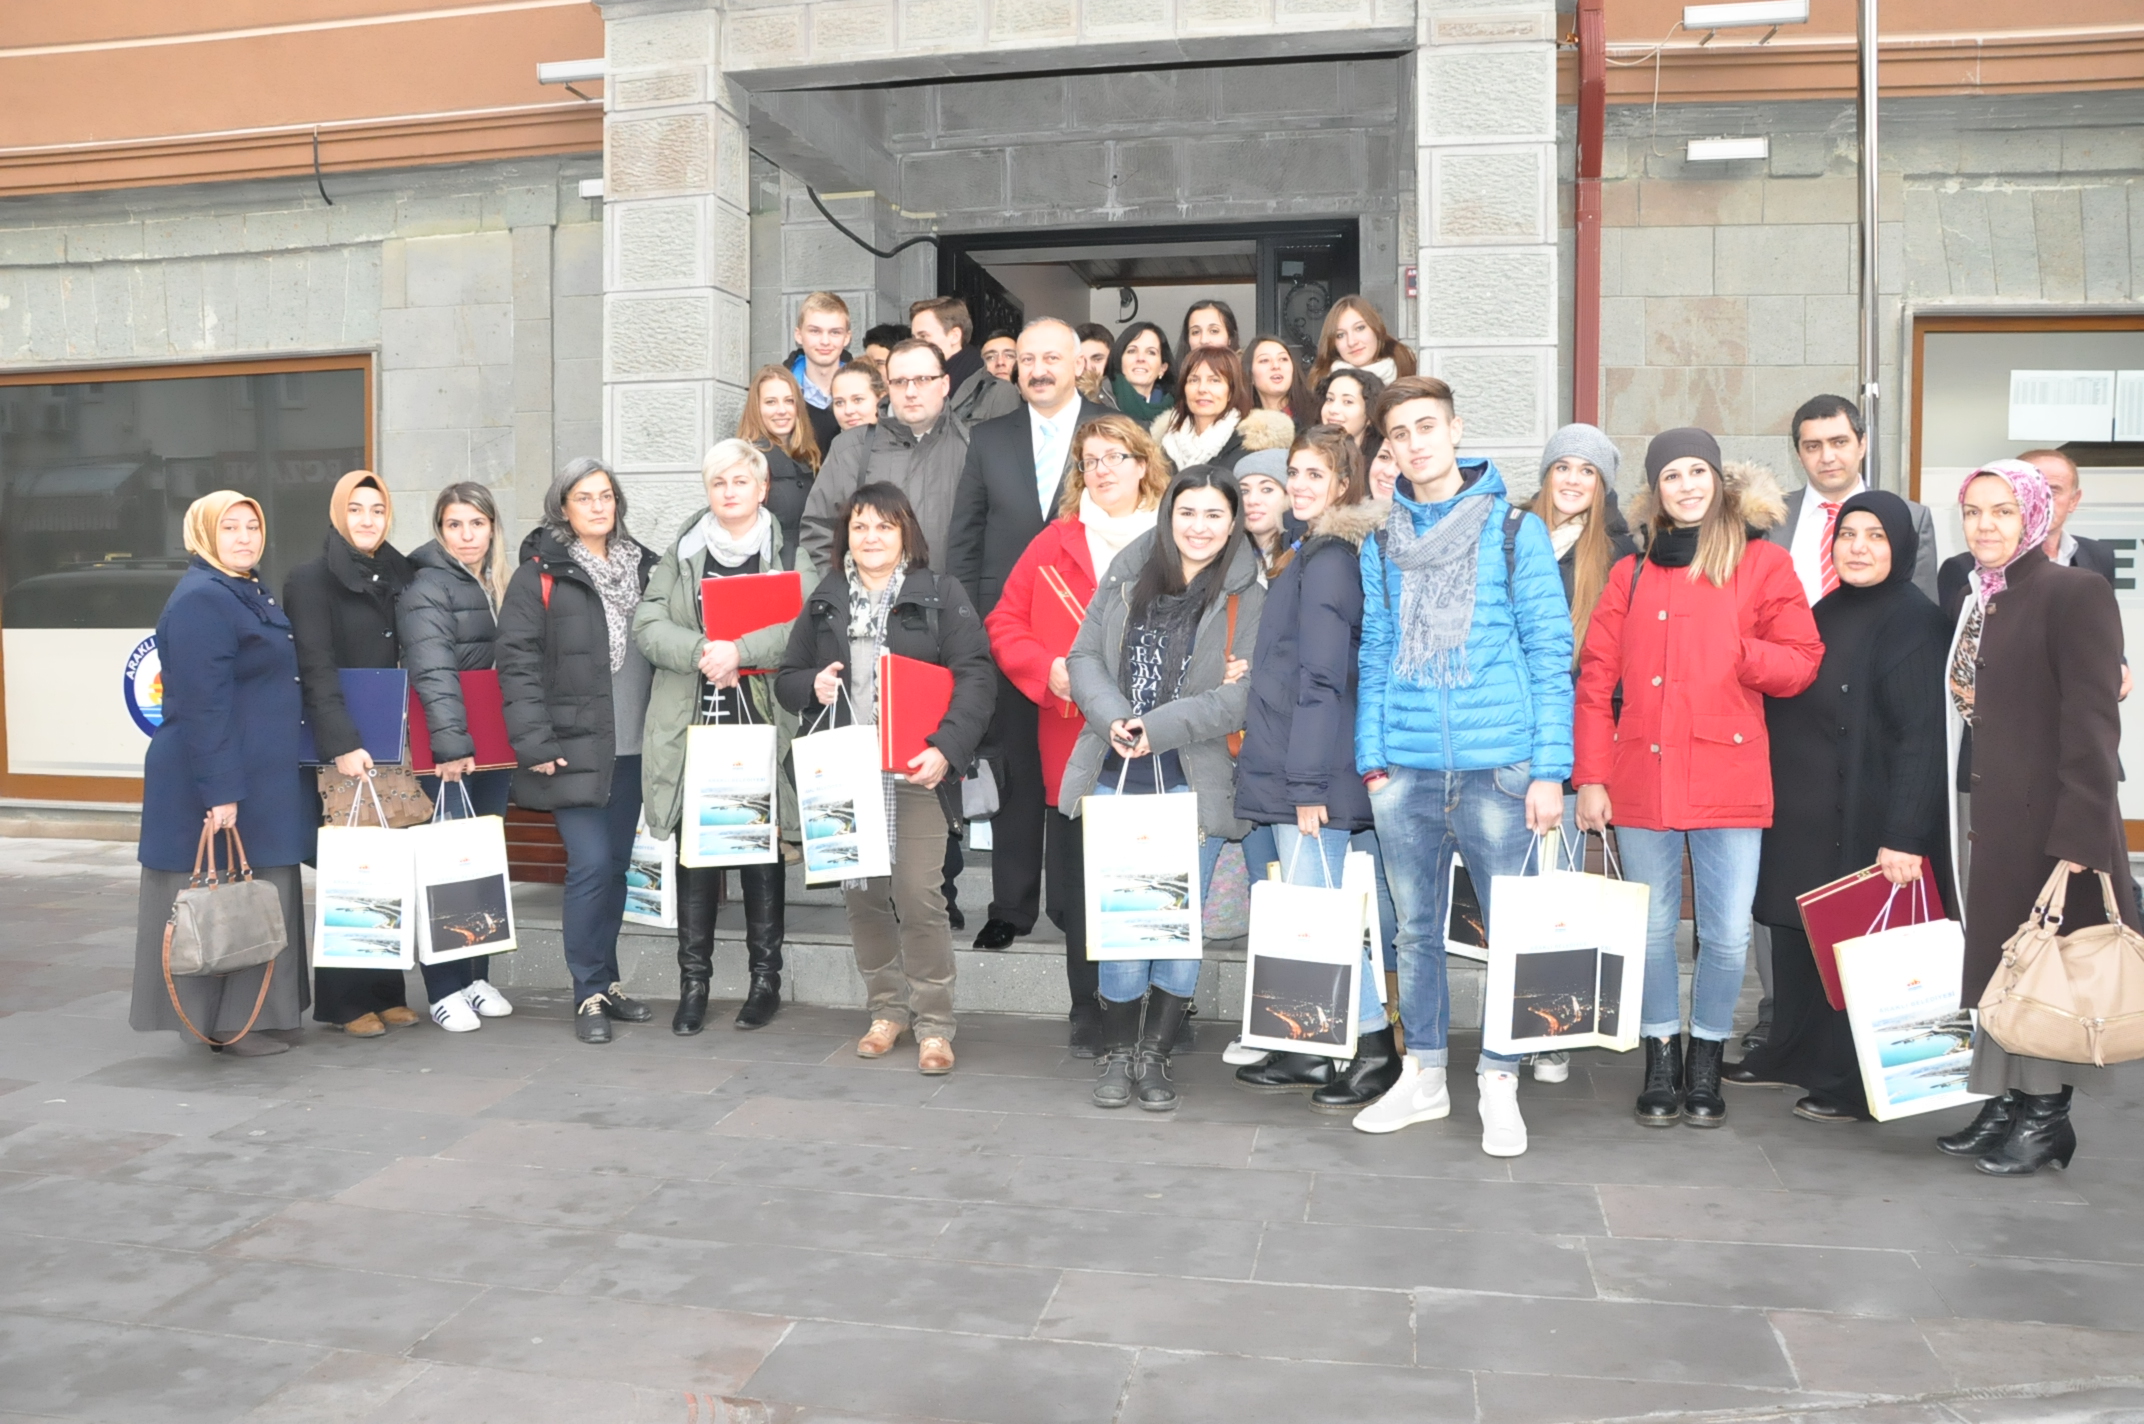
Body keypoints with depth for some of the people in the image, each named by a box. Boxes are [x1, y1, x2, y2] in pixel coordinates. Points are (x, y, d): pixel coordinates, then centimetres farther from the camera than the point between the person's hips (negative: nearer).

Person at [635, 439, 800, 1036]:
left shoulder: (788, 551, 5)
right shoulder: (681, 552, 13)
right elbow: (647, 624, 3)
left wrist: (740, 650, -20)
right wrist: (701, 650, -14)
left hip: (762, 723, -2)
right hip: (692, 722, 2)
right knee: (694, 851, 2)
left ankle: (765, 977, 14)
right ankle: (693, 982, 10)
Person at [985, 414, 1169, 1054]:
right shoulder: (1056, 542, 11)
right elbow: (1004, 622, 9)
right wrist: (1047, 669, -7)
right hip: (1074, 741, 2)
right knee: (1079, 884, 6)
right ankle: (1088, 1013, 20)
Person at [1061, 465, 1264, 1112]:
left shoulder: (1250, 598, -4)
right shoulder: (1128, 577, 7)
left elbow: (1245, 696, -10)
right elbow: (1085, 656, 7)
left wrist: (1158, 727, -18)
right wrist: (1112, 719, -11)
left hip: (1196, 783, -2)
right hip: (1116, 776, 2)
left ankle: (1155, 1056, 19)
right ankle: (1118, 1053, 20)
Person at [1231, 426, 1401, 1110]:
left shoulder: (1328, 559, -12)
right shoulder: (1316, 552, 17)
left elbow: (1321, 680, -17)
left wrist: (1307, 781, -19)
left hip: (1311, 770, -9)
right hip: (1294, 771, 9)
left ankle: (1374, 1048, 6)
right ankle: (1313, 1051, 21)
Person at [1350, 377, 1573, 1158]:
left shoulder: (1515, 530, 1)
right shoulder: (1382, 545, 11)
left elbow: (1549, 652, -2)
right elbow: (1373, 660, 13)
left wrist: (1549, 767, -8)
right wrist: (1371, 758, 4)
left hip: (1497, 764, -3)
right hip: (1406, 771, 3)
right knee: (1416, 928, 11)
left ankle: (1499, 1083, 16)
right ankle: (1423, 1074, 24)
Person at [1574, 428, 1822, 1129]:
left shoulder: (1761, 562, 5)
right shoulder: (1631, 574, 10)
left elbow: (1801, 663, 3)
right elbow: (1595, 680, 6)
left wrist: (1740, 653, -17)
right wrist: (1591, 777, 1)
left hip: (1728, 777, -1)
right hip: (1642, 776, 2)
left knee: (1727, 933, 0)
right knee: (1651, 928, 9)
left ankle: (1707, 1060, 20)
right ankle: (1661, 1058, 24)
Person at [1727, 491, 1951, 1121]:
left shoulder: (1914, 622, -11)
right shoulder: (1828, 612, 12)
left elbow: (1922, 737, -17)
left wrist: (1904, 836, -22)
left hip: (1865, 822, -7)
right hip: (1802, 815, 7)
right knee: (1795, 932, 13)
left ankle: (1851, 1083, 13)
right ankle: (1791, 1054, 27)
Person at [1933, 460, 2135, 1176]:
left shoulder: (2077, 593, -10)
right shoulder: (1968, 601, 13)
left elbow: (2093, 721, -16)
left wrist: (2077, 833, -21)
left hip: (2045, 815, -7)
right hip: (1979, 812, 7)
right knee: (1993, 953, 12)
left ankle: (2047, 1115, 14)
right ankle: (2005, 1102, 22)